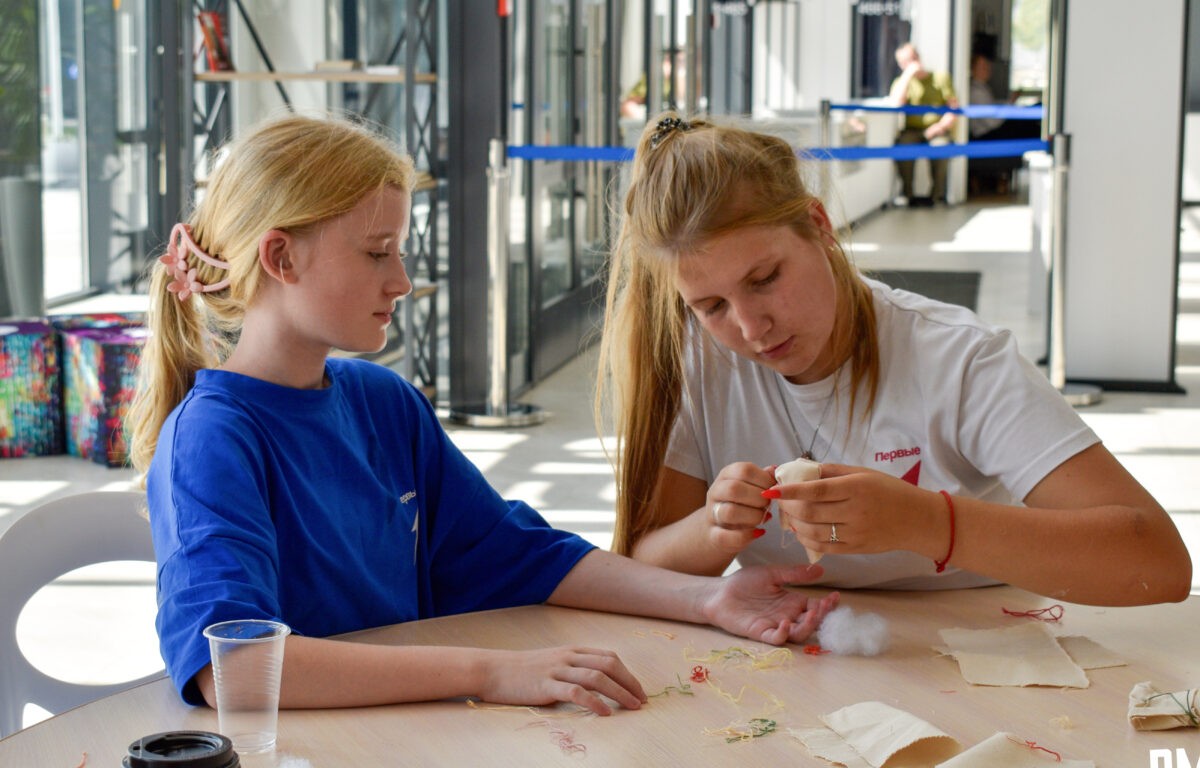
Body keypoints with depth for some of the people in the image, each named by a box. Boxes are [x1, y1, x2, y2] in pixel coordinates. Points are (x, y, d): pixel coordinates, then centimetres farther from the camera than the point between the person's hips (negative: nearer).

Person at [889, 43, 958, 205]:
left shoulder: (940, 78, 13)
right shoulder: (901, 81, 15)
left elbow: (954, 107, 6)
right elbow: (895, 104, -8)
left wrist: (941, 126, -12)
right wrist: (909, 74, -7)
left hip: (936, 130, -1)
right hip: (912, 130, 1)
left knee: (941, 146, -35)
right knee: (903, 145, -34)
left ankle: (938, 194, -19)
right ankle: (907, 193, -20)